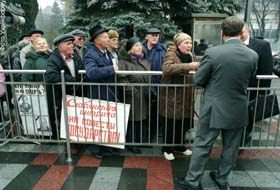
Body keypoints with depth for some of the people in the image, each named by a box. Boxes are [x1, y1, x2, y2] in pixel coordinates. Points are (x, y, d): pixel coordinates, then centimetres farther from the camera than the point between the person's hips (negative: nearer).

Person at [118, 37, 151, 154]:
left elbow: (149, 77, 18)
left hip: (145, 96, 6)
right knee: (132, 120, 4)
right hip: (133, 97, -6)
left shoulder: (144, 60, 13)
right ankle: (131, 143, 21)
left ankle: (142, 140, 32)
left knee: (143, 119, 14)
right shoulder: (123, 62, -9)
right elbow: (122, 80, -17)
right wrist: (134, 92, -17)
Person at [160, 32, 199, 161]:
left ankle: (179, 145, 36)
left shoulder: (191, 56, 14)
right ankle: (167, 149, 24)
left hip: (186, 97, 7)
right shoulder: (171, 55, -10)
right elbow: (167, 68, -30)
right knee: (170, 125, 5)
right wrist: (188, 66, -34)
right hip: (172, 97, -6)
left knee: (184, 124, 15)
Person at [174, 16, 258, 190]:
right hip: (238, 111, 4)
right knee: (230, 147, 20)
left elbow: (198, 80, -9)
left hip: (214, 110, -3)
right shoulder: (253, 55, -5)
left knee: (202, 146, 9)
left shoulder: (213, 52, -16)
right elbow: (248, 81, 10)